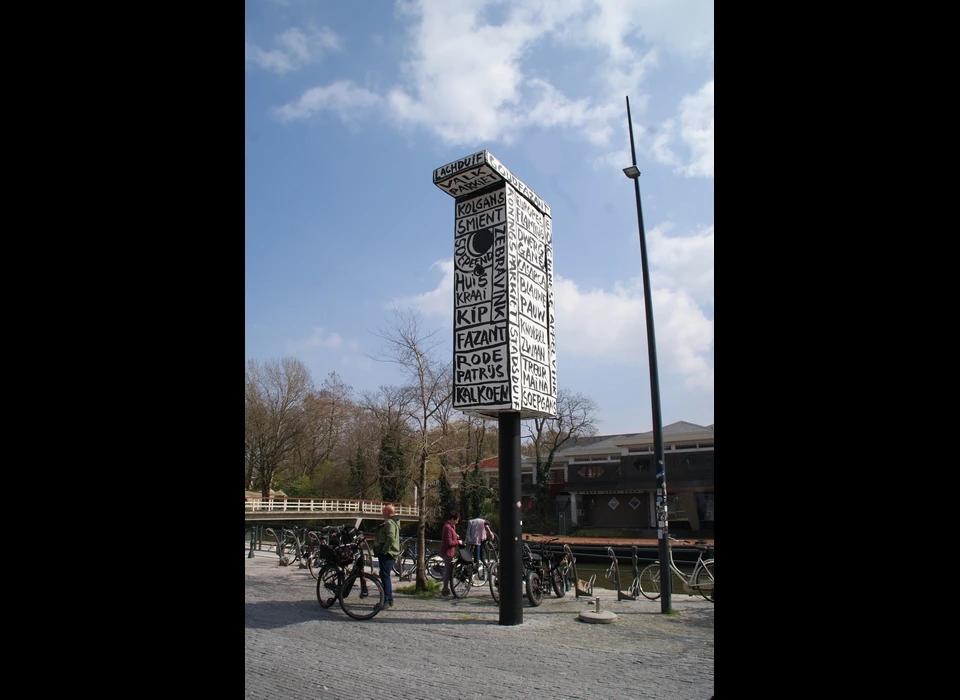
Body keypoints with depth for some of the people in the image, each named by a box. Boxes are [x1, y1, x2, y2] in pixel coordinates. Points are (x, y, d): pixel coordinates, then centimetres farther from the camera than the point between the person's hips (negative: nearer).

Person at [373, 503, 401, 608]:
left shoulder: (389, 523, -16)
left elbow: (391, 538, -29)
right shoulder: (392, 522, 18)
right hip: (387, 553, 11)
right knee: (386, 577, 16)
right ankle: (389, 600, 24)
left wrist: (384, 550, -22)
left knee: (385, 576, -9)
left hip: (386, 554, -11)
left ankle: (386, 601, -8)